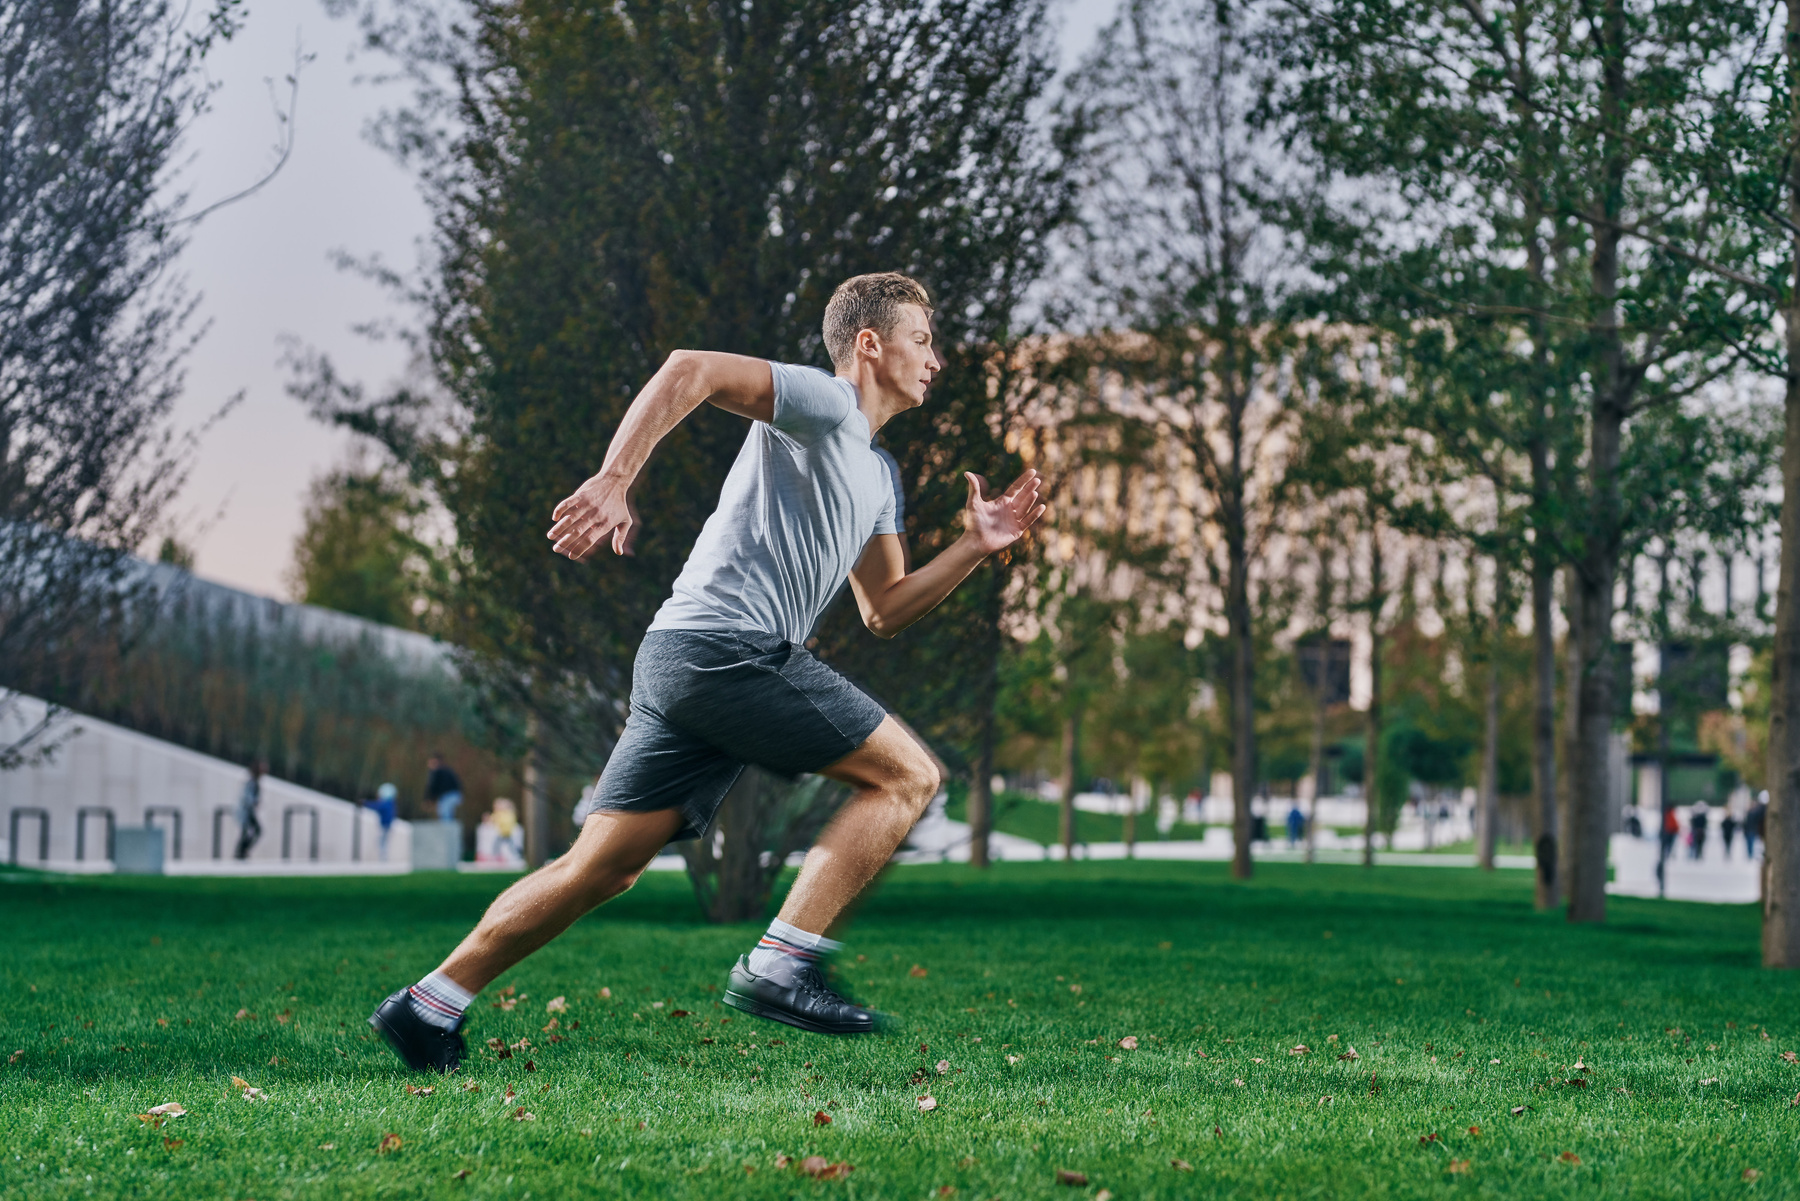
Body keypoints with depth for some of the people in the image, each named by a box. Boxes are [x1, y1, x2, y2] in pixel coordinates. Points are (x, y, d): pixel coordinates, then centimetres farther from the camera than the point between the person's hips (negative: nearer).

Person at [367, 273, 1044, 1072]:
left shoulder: (879, 475, 28)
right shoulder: (823, 405, -1)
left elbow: (883, 612, 29)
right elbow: (690, 370, -13)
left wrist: (974, 546, 18)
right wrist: (615, 480, -23)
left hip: (681, 661, 9)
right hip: (729, 645, -9)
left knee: (602, 867, 4)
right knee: (907, 774, -5)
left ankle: (429, 1006, 4)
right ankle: (778, 966, -12)